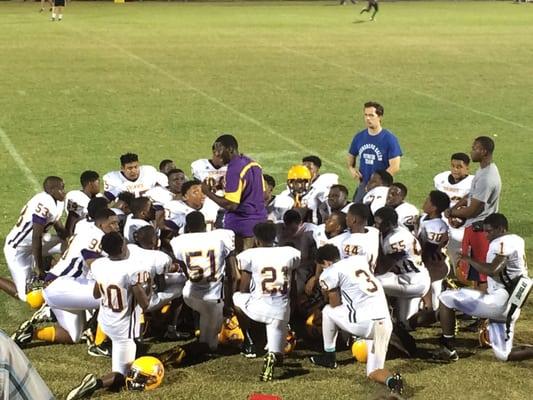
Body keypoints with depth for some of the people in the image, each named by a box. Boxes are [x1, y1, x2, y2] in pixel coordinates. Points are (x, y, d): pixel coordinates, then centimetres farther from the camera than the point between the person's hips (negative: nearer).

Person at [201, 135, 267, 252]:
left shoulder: (234, 169, -18)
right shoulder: (254, 164, 10)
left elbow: (231, 205, -23)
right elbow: (264, 194, 19)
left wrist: (208, 193, -14)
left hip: (240, 225, -9)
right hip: (259, 220, 9)